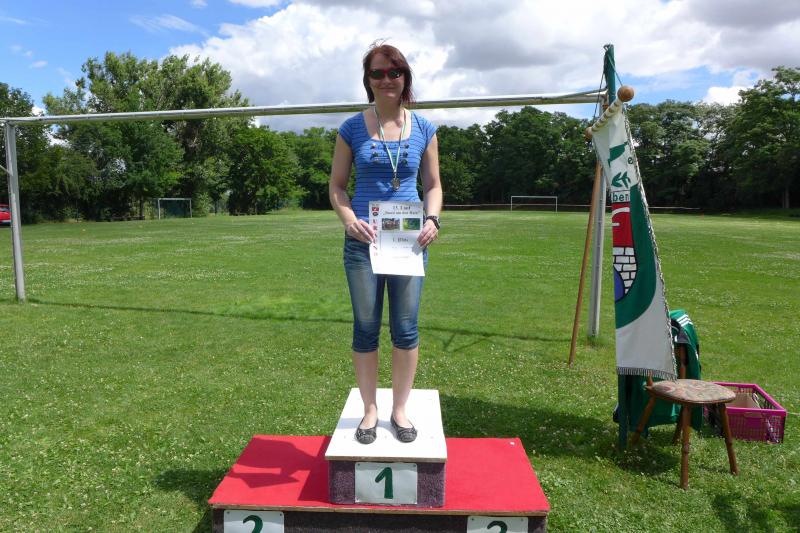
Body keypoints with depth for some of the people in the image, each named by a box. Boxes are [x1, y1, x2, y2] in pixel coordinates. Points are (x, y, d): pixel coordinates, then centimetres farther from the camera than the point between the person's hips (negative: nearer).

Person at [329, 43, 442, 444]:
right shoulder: (352, 128, 2)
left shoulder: (423, 129, 5)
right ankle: (370, 410, 23)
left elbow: (433, 185, 10)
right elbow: (337, 185, 4)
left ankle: (400, 409, 25)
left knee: (406, 328, 7)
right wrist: (349, 219, -15)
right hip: (363, 241, -1)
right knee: (365, 328, 7)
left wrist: (432, 219, -9)